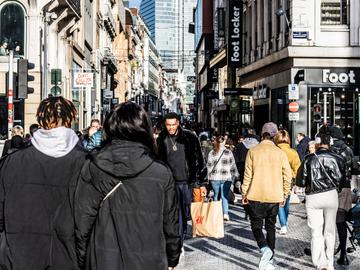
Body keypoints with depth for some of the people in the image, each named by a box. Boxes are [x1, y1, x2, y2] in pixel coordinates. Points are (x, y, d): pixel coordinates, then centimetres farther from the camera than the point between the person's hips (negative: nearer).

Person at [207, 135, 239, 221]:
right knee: (225, 195, 0)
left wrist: (208, 176, 12)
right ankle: (225, 213, -14)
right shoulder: (228, 152, 1)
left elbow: (209, 166, 4)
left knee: (216, 195, 13)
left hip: (214, 178, 1)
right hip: (226, 178, -1)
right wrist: (235, 175, 14)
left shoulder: (211, 153, 2)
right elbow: (233, 165, 4)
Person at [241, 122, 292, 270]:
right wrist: (284, 194, 11)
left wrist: (244, 193, 4)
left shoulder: (253, 151, -4)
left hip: (256, 196, -2)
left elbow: (248, 174, -5)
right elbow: (287, 175, 0)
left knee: (256, 225, 8)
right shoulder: (280, 153, 0)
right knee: (271, 227, 15)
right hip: (274, 196, 2)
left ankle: (265, 249, -20)